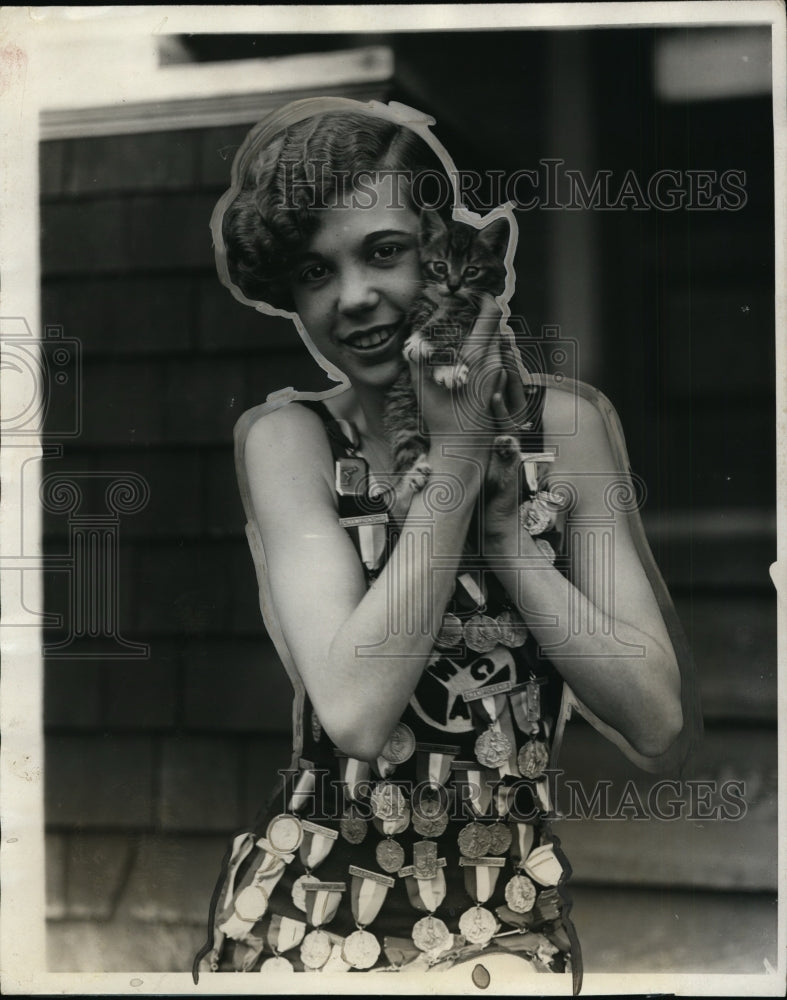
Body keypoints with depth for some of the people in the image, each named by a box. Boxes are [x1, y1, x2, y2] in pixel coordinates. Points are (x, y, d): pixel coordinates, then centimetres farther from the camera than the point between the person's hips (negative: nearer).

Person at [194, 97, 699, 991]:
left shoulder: (568, 423, 0)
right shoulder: (284, 438, -3)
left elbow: (661, 729, -7)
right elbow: (354, 711, -18)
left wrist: (498, 516, -10)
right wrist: (459, 460, -14)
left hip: (507, 911, 1)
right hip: (309, 905, 0)